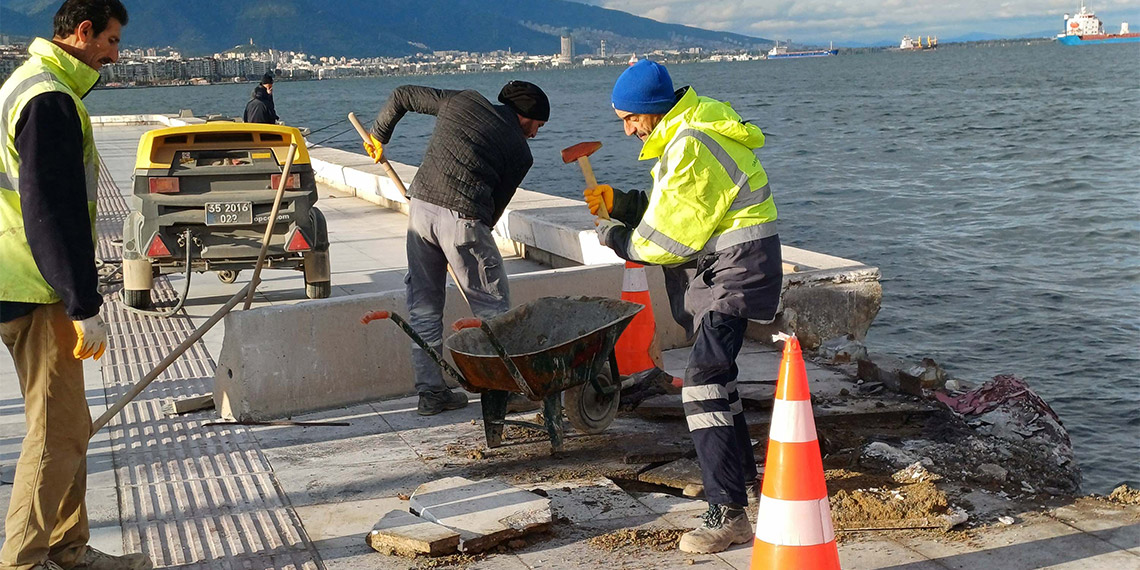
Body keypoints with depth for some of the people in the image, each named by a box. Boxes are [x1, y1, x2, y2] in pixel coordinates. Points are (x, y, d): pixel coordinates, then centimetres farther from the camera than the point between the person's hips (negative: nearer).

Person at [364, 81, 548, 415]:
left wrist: (378, 136, 37)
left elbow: (402, 96, 24)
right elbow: (496, 204, 7)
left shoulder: (464, 100, 19)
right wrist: (475, 238, 17)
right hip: (462, 216, -5)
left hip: (421, 204, 5)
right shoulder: (520, 152, 8)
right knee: (492, 304, 8)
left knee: (423, 303, 14)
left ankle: (430, 391, 18)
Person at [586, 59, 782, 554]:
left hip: (734, 267, -11)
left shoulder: (690, 146, -22)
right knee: (715, 372, 22)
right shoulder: (688, 128, 12)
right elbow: (675, 207, 17)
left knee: (703, 379, -19)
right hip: (715, 264, 11)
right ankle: (745, 476, 39)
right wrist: (621, 203, 5)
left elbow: (673, 235, -21)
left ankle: (728, 514, -18)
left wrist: (620, 239, -5)